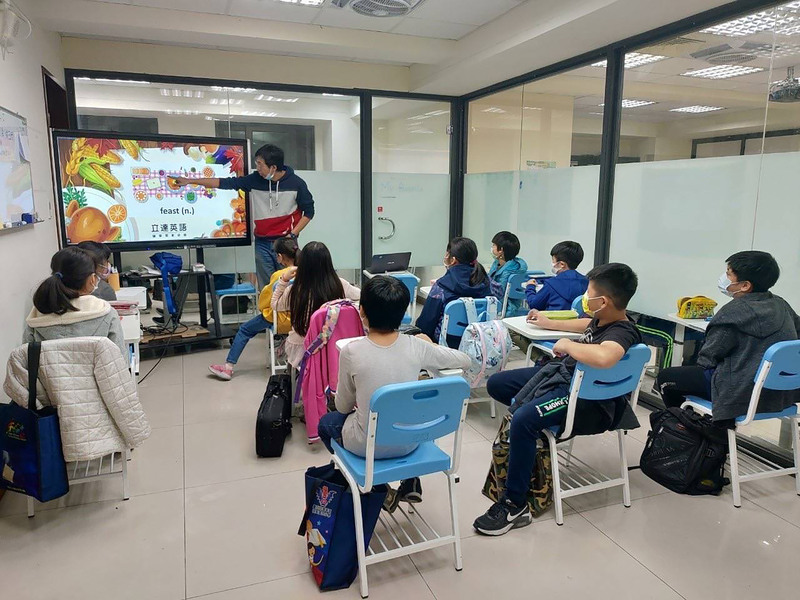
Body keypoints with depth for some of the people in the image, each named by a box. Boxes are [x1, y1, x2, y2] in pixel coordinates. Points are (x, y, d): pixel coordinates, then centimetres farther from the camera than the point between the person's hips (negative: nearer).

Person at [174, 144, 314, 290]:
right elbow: (225, 183, 7)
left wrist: (293, 234, -8)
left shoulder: (296, 183, -5)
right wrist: (190, 181, 8)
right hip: (262, 243, 3)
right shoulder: (255, 180, 2)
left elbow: (309, 211, 2)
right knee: (265, 289, 4)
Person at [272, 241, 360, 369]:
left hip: (300, 352, -1)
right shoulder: (340, 285, -19)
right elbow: (359, 294, 5)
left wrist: (284, 279, -1)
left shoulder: (295, 291, -21)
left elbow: (275, 305, 2)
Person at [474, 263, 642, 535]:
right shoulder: (603, 319, 1)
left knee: (524, 420, -34)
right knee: (496, 384, 11)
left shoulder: (622, 333, -26)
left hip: (585, 399, -10)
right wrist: (550, 324, 34)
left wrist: (567, 344, -32)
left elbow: (604, 357, -51)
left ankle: (515, 505, -20)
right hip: (562, 373, 10)